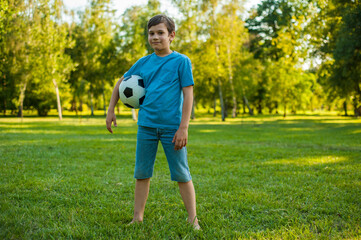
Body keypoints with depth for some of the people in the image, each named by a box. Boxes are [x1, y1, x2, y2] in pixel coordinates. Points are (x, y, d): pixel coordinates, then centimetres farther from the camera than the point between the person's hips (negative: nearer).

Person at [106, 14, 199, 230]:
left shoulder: (181, 61, -4)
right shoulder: (143, 62, 8)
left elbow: (188, 94, -7)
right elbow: (121, 83, 21)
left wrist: (183, 127, -13)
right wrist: (111, 110, 16)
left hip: (172, 126, -4)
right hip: (146, 125, 4)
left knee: (182, 174, 2)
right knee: (142, 173, 9)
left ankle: (193, 220, 13)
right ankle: (138, 218, 21)